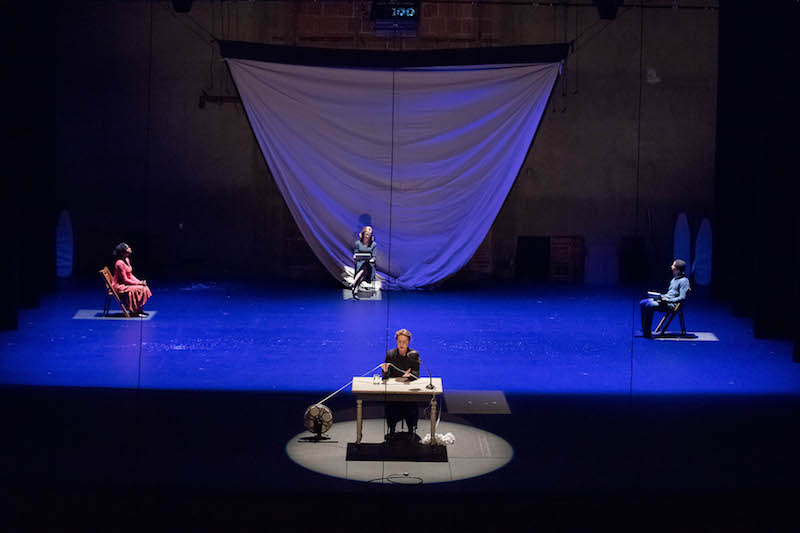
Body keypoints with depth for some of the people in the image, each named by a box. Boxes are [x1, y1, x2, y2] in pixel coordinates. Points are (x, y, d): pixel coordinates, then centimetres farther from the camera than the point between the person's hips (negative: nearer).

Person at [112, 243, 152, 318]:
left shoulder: (127, 260, 6)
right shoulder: (120, 263, -23)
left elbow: (130, 275, 13)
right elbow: (125, 280, -22)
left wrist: (139, 281, -2)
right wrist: (138, 283, -18)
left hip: (125, 284, 9)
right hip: (120, 286, -9)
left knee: (145, 288, -3)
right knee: (139, 289, -22)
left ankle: (139, 309, 4)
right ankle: (134, 312, -10)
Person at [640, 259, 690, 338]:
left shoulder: (684, 281, -11)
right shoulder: (674, 279, 20)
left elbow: (682, 297, -19)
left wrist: (667, 300, -23)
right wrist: (661, 296, 8)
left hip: (672, 304, -10)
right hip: (665, 299, 10)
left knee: (649, 306, -28)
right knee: (642, 303, -2)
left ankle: (647, 333, -23)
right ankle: (644, 330, 0)